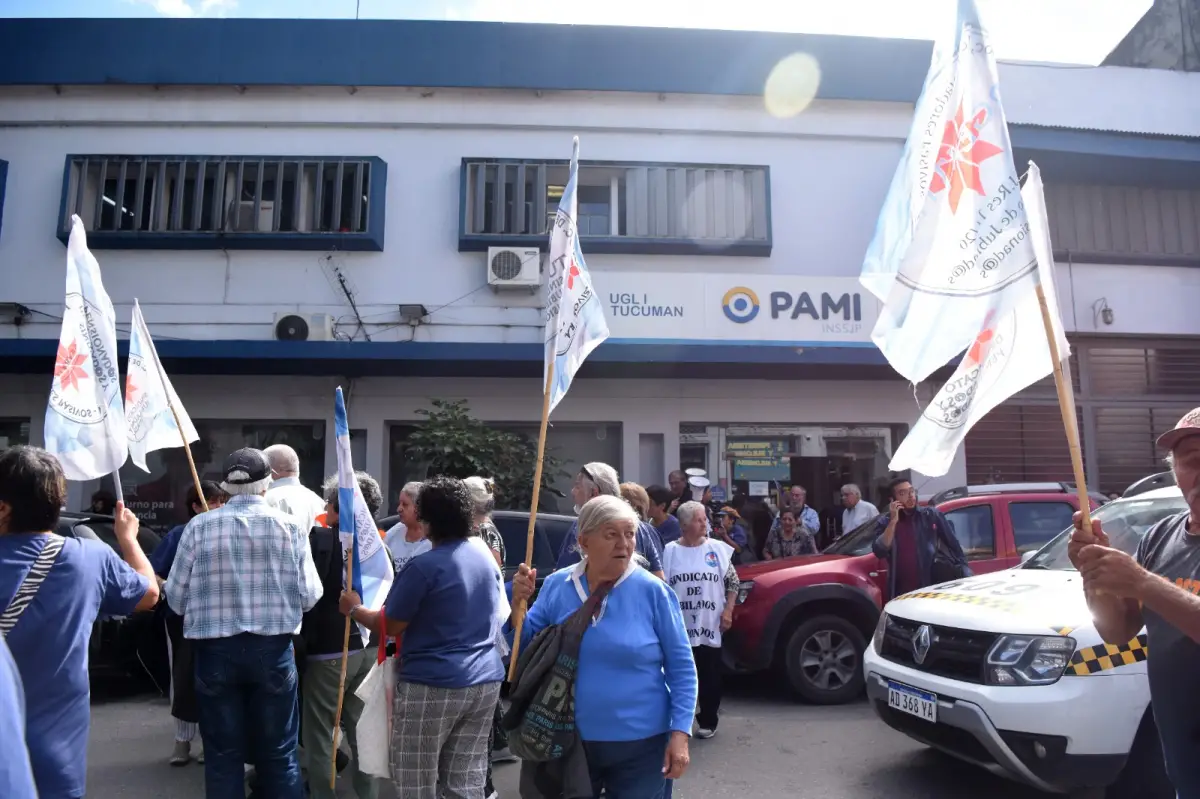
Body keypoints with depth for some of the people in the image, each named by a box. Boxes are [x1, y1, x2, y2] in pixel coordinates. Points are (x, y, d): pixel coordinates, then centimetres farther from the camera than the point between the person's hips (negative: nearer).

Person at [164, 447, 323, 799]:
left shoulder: (199, 526, -5)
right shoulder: (290, 526, -6)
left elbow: (176, 598, 0)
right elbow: (309, 595, -5)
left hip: (216, 650, 1)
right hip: (273, 649, 0)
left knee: (222, 754, 13)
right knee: (279, 753, 12)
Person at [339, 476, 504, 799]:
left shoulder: (424, 566, -14)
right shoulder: (487, 560, 9)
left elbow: (390, 626, -8)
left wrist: (354, 609, 10)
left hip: (432, 685, -7)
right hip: (485, 681, 7)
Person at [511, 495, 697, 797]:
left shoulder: (653, 591, -11)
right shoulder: (557, 586, -5)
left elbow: (681, 667, -6)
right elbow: (525, 648, 2)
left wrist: (680, 731, -12)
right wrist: (518, 603, -14)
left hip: (639, 745, -2)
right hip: (569, 743, 2)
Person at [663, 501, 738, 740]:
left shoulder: (718, 548, 0)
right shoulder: (671, 550, -2)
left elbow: (733, 582, 6)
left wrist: (728, 611, -2)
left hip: (711, 625, 0)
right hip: (680, 626, 0)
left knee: (710, 676, 8)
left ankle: (708, 721, 24)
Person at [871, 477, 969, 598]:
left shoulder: (932, 515, 4)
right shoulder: (884, 522, 4)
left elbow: (952, 544, 10)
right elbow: (880, 551, -11)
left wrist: (964, 571, 6)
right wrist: (893, 521, -14)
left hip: (931, 590, 0)